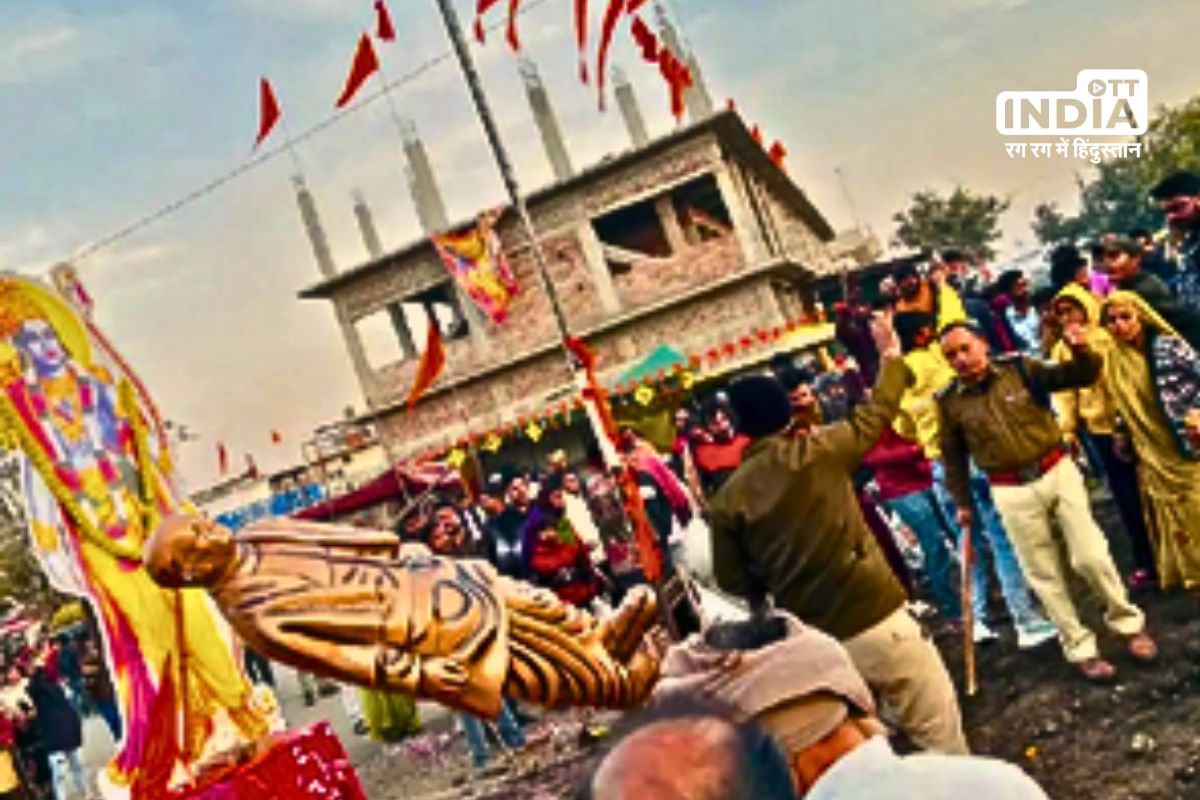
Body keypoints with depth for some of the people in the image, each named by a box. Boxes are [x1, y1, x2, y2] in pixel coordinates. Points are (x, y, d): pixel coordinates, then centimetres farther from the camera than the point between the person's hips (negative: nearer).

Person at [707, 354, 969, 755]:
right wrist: (894, 361, 26)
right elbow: (876, 413, 8)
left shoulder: (728, 500, -3)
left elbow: (732, 581, 1)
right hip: (875, 618, -3)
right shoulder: (819, 450, -7)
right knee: (939, 730, 11)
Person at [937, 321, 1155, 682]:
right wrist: (962, 502, 11)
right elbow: (953, 457, 8)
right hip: (1012, 492, 1)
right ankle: (1081, 649, 22)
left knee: (1091, 556, 1)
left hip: (1058, 472, -1)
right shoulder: (950, 402, -4)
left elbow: (1081, 376, -8)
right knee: (1045, 576, 7)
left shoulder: (1020, 368, -5)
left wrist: (1082, 352, -29)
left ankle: (1129, 623, 27)